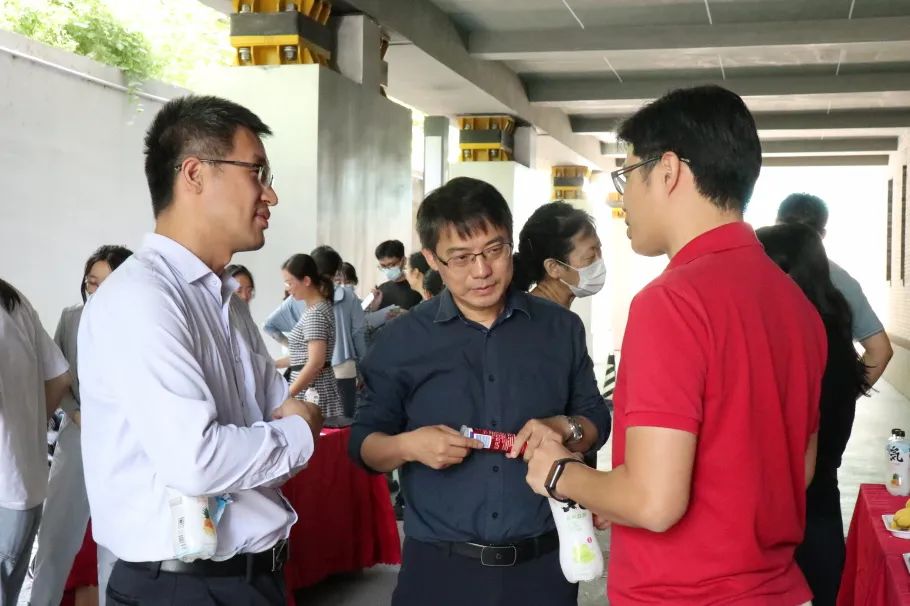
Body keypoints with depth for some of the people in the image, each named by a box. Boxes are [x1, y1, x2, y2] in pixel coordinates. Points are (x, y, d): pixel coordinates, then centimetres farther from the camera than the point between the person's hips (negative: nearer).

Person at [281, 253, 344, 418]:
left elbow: (316, 362, -22)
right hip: (313, 388, 9)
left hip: (312, 391, -9)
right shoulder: (316, 308, 13)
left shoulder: (315, 313, -15)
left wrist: (286, 396, -22)